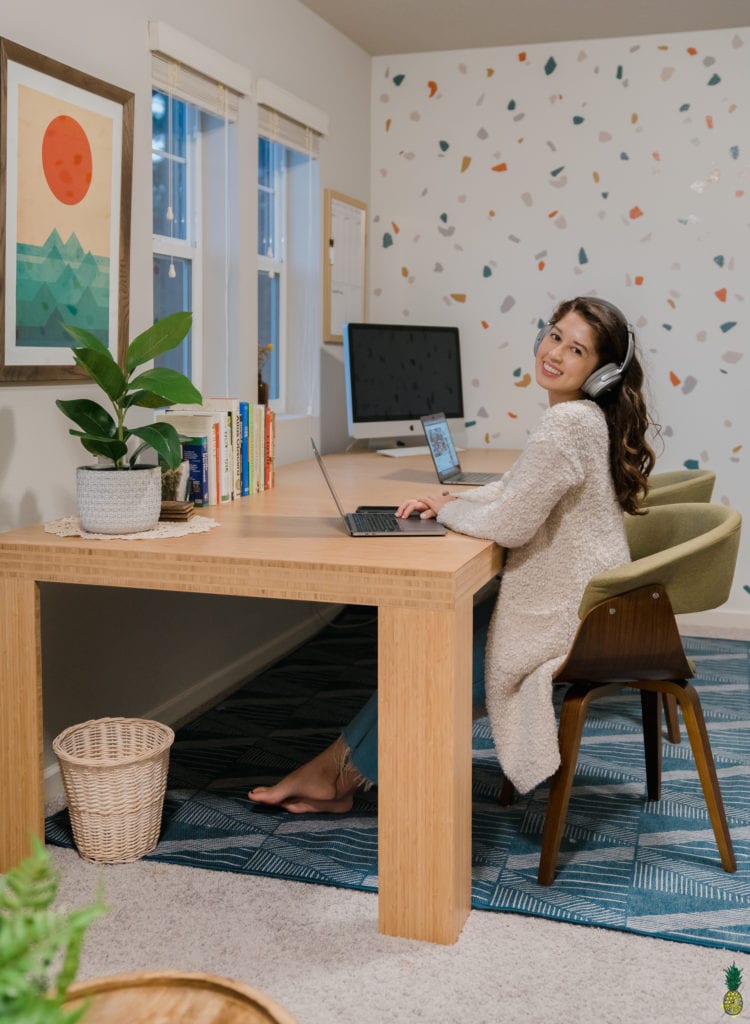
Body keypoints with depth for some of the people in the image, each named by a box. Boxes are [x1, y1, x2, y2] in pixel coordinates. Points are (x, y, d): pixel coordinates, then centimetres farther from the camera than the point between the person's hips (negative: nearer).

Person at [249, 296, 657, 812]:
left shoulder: (569, 421, -23)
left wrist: (449, 510, -6)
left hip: (564, 622, -9)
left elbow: (509, 524, -25)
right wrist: (448, 500, 3)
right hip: (580, 608, 9)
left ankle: (343, 770, 23)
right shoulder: (585, 418, 8)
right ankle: (342, 772, 16)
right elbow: (518, 491, 18)